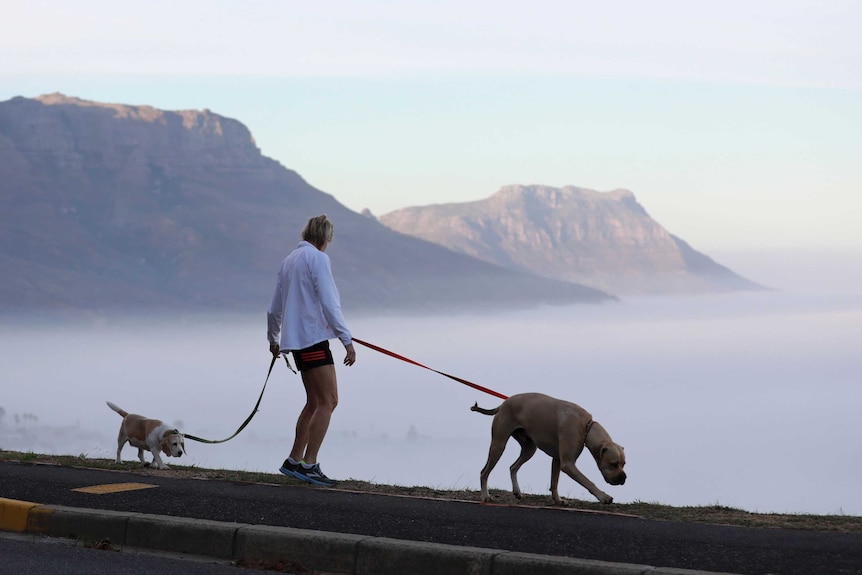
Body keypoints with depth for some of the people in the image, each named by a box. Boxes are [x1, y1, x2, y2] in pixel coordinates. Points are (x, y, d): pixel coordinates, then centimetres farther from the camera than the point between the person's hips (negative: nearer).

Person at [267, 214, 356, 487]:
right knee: (328, 401, -10)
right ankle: (308, 465, -15)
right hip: (313, 337, -9)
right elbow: (328, 303, -16)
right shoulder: (317, 258, -7)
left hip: (296, 339, 9)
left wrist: (273, 339, 39)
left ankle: (294, 461, 16)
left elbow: (274, 309, 25)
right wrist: (346, 339, -17)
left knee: (315, 402, 14)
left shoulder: (289, 260, 18)